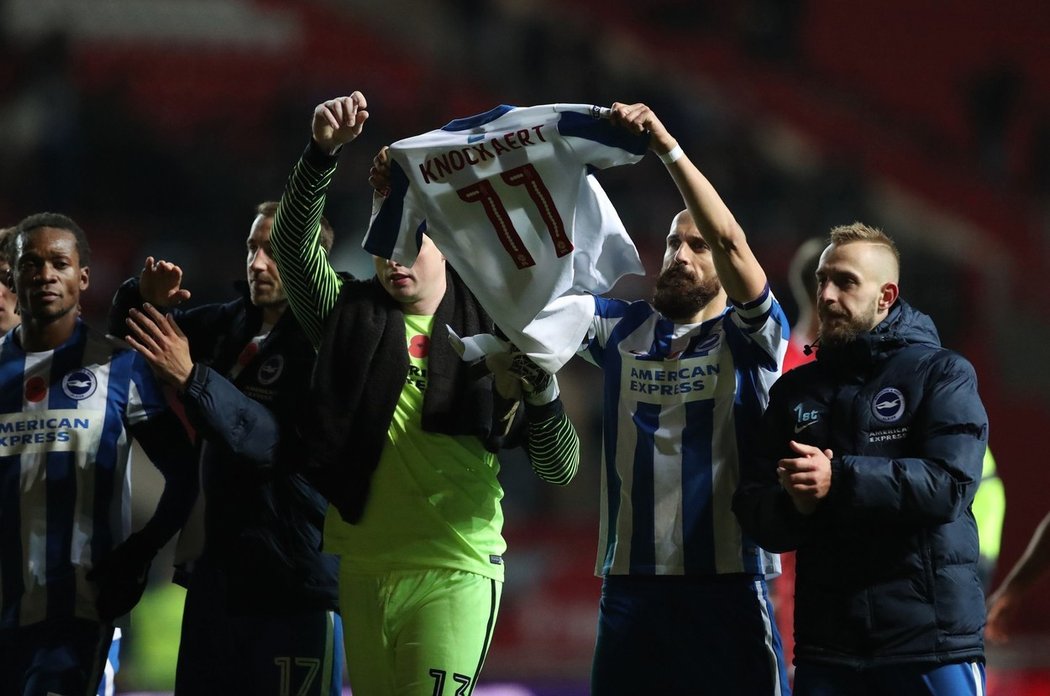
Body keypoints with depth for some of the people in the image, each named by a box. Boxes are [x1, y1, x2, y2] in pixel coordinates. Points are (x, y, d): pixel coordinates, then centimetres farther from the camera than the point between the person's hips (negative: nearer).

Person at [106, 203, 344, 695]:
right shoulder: (231, 323, 9)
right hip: (218, 567, 8)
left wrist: (190, 379, -28)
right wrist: (145, 299, -1)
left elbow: (277, 442, -23)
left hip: (295, 580, -8)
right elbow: (127, 331, 23)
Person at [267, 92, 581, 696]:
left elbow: (560, 468, 1)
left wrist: (542, 389, -18)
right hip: (361, 571, 3)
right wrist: (324, 151, -23)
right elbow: (294, 241, -9)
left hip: (455, 571, -3)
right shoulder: (350, 317, 9)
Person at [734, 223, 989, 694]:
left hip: (930, 641, -4)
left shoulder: (942, 374, 1)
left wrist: (838, 480, -21)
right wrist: (792, 505, -14)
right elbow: (752, 509, 9)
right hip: (826, 643, 4)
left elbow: (950, 483, -14)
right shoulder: (795, 390, 15)